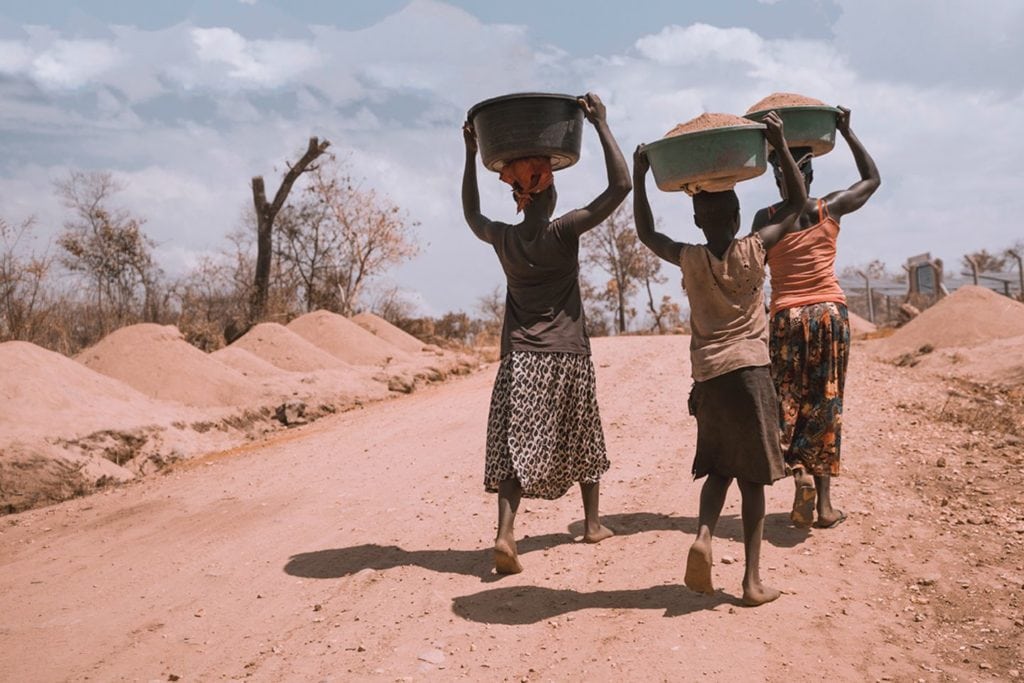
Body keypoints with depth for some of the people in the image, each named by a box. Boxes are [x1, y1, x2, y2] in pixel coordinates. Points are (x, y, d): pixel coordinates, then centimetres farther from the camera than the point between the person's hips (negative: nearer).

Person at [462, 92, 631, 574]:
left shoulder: (502, 239, 2)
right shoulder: (563, 232, -9)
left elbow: (471, 214, 25)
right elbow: (620, 185, -11)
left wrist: (470, 155, 25)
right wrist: (600, 123, -7)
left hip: (518, 358, 2)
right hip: (567, 356, -2)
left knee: (515, 447, -2)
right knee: (583, 440, 17)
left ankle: (505, 532, -20)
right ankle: (592, 522, 31)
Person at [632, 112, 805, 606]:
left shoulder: (689, 259, 0)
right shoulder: (754, 250, -3)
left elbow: (646, 234, 18)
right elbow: (796, 203, 9)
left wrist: (639, 176, 18)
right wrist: (780, 146, 7)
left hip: (707, 377, 2)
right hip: (750, 372, -2)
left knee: (719, 468, 18)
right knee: (752, 476, 5)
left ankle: (703, 535, -8)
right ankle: (752, 580, 6)